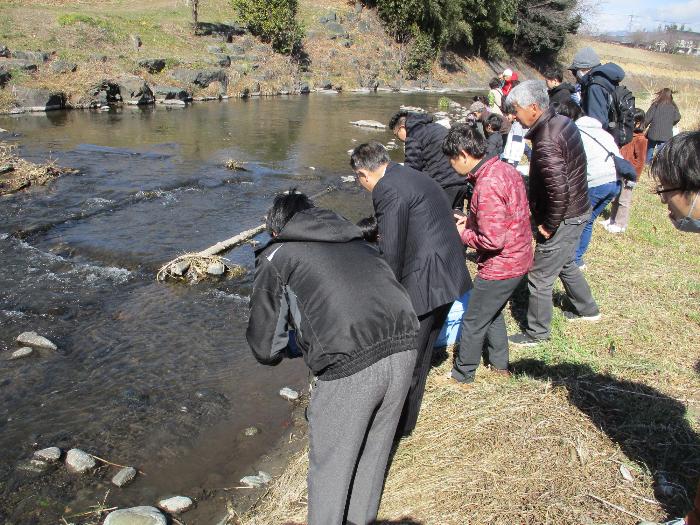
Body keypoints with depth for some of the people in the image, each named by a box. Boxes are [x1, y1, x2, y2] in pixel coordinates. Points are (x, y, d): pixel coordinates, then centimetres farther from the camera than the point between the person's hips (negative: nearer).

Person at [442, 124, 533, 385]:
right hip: (518, 259, 9)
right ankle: (500, 363, 43)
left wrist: (464, 234, -12)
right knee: (493, 312, 28)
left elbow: (493, 239, -30)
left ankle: (463, 373, 28)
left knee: (473, 322, 10)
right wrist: (470, 221, 6)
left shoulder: (487, 185, -28)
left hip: (500, 267, -9)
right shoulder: (505, 169, 2)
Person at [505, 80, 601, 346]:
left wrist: (549, 225, -18)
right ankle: (586, 309, 48)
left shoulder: (546, 143, -28)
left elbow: (558, 191, -32)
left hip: (563, 219, -10)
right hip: (578, 210, 10)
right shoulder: (563, 122, 2)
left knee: (540, 278, 5)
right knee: (565, 263, 30)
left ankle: (537, 333, 22)